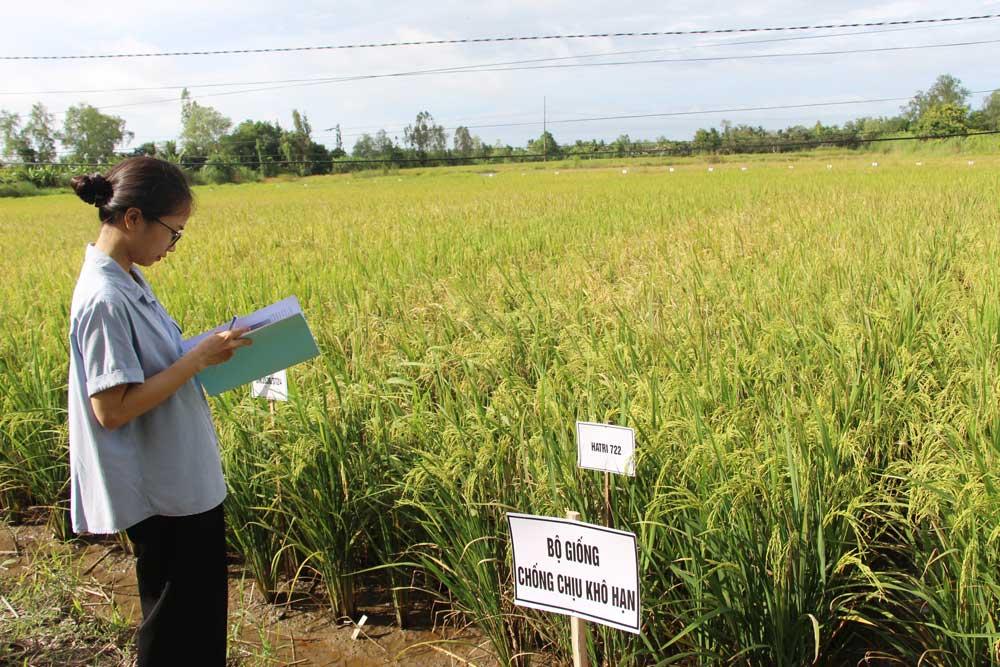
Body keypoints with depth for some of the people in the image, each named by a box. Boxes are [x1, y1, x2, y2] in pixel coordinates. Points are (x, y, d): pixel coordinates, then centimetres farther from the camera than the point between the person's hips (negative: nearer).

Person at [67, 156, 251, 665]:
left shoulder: (126, 279, 6)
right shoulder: (105, 301, -24)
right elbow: (112, 408, -25)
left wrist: (203, 351, 1)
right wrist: (199, 358, -23)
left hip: (182, 483, 9)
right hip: (162, 494, -9)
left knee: (199, 612, 21)